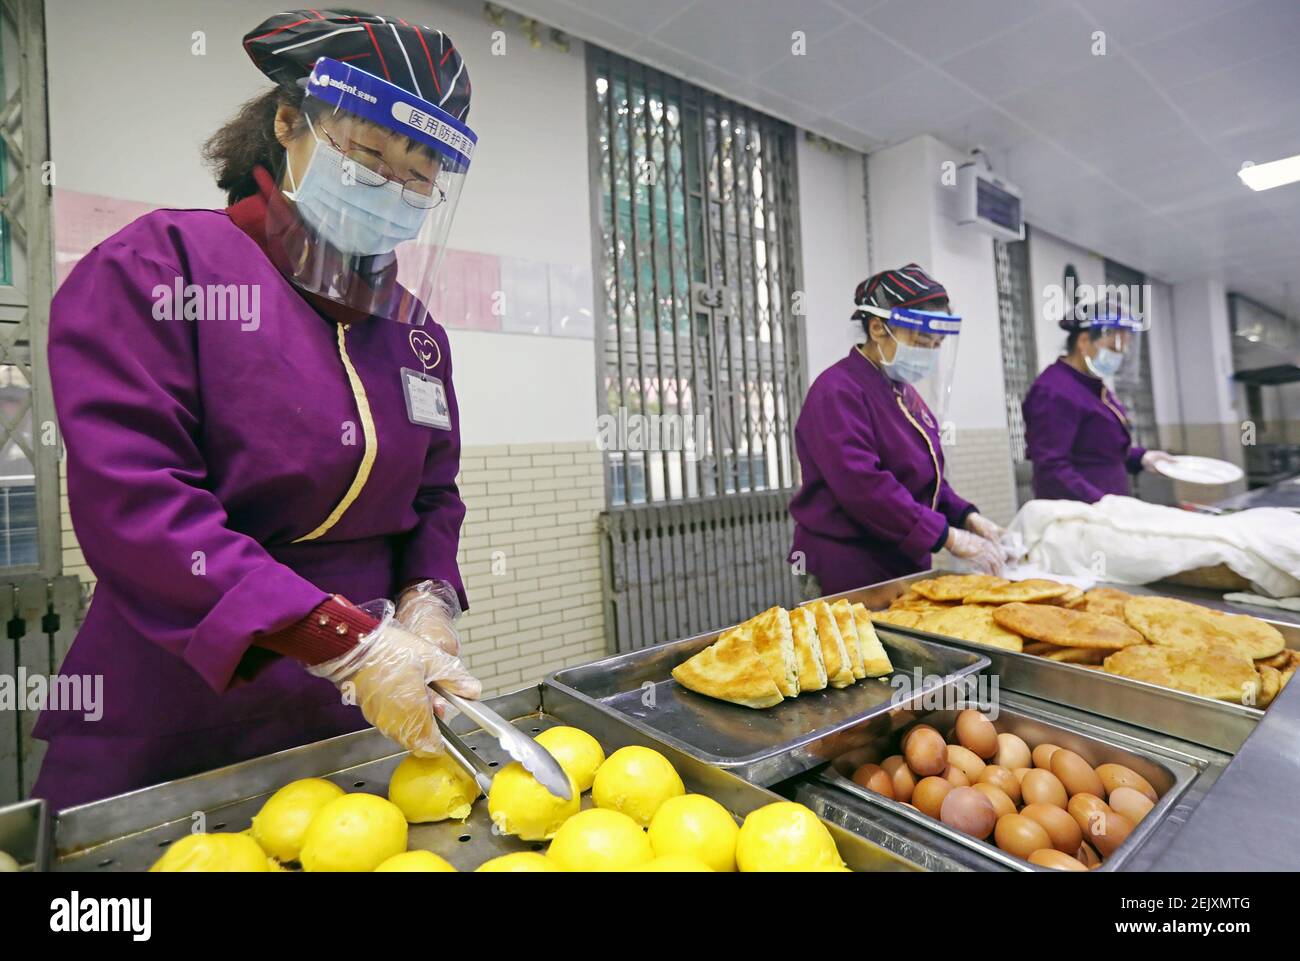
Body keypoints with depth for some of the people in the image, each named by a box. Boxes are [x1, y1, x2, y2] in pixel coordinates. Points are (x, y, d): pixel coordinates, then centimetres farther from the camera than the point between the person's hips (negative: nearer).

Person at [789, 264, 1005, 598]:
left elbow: (926, 477, 17)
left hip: (905, 569, 9)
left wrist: (967, 517, 0)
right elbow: (864, 486, -26)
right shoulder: (839, 391, -17)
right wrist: (949, 536, -23)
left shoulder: (906, 392, 12)